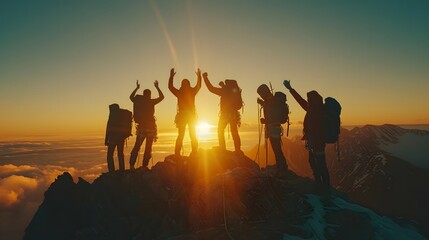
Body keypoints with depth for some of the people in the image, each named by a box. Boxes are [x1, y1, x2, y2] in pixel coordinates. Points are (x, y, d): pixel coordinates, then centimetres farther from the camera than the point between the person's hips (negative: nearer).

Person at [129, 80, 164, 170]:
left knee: (137, 146, 6)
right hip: (150, 126, -3)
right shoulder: (151, 102, -5)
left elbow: (131, 97, 26)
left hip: (141, 126, 4)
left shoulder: (137, 101, 5)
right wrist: (157, 87, 15)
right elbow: (161, 97, 7)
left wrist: (137, 88, 34)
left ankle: (131, 165, -1)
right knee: (148, 148, 1)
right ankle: (144, 166, -1)